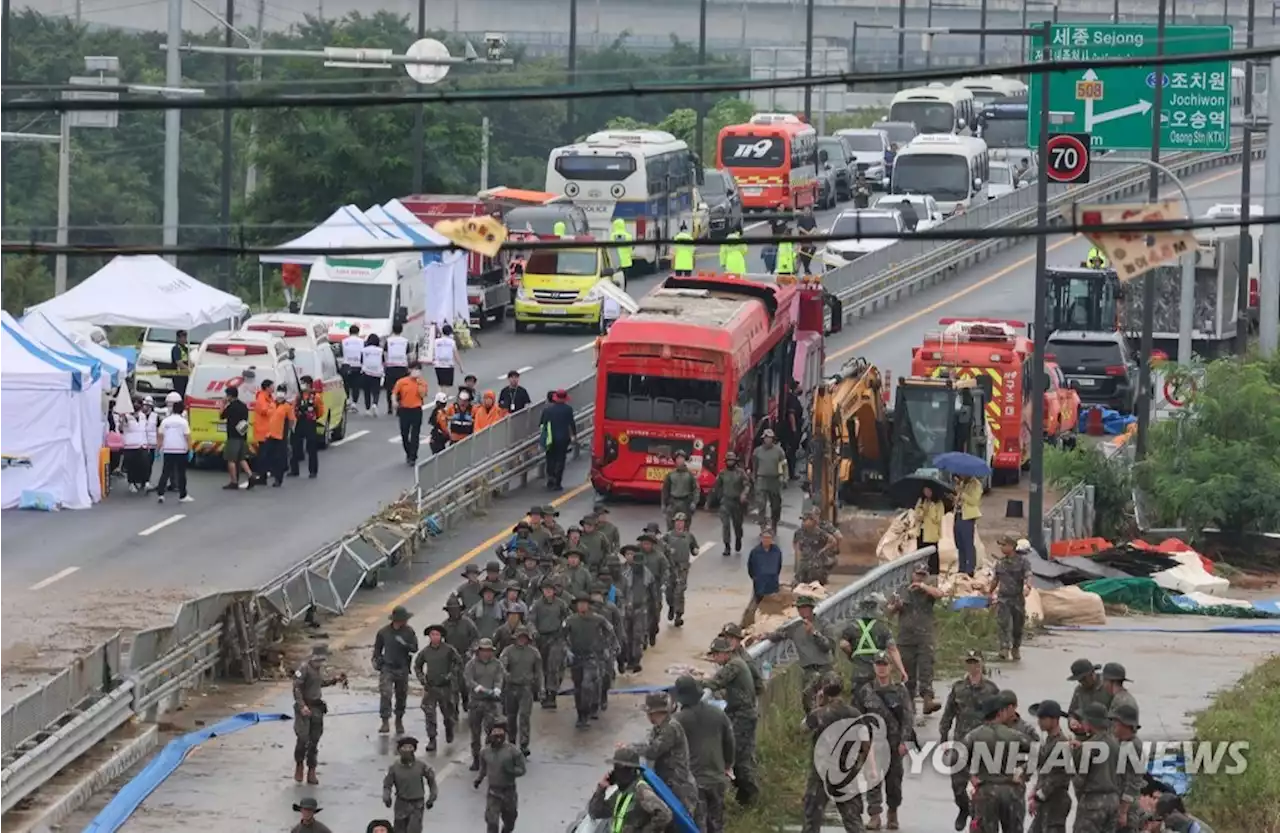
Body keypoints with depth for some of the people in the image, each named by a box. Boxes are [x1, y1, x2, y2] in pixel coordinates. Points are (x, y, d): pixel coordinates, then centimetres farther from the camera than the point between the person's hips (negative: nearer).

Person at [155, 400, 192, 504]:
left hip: (168, 450, 3)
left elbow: (160, 436, 3)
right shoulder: (183, 421, -5)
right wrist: (190, 450, -4)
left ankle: (160, 494, -4)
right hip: (181, 450, -3)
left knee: (165, 472, 5)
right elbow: (187, 436, -9)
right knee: (181, 473, 5)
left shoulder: (165, 421, 4)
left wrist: (159, 449, 9)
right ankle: (182, 496, 8)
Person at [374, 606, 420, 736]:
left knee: (401, 696, 11)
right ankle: (385, 722, -18)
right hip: (387, 668, -2)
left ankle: (399, 721, 29)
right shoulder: (384, 632, -1)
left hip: (402, 669, 2)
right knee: (385, 694, -16)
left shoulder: (408, 631, 0)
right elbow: (377, 648, 13)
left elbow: (415, 648, -5)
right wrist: (376, 659, 3)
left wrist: (404, 644, -22)